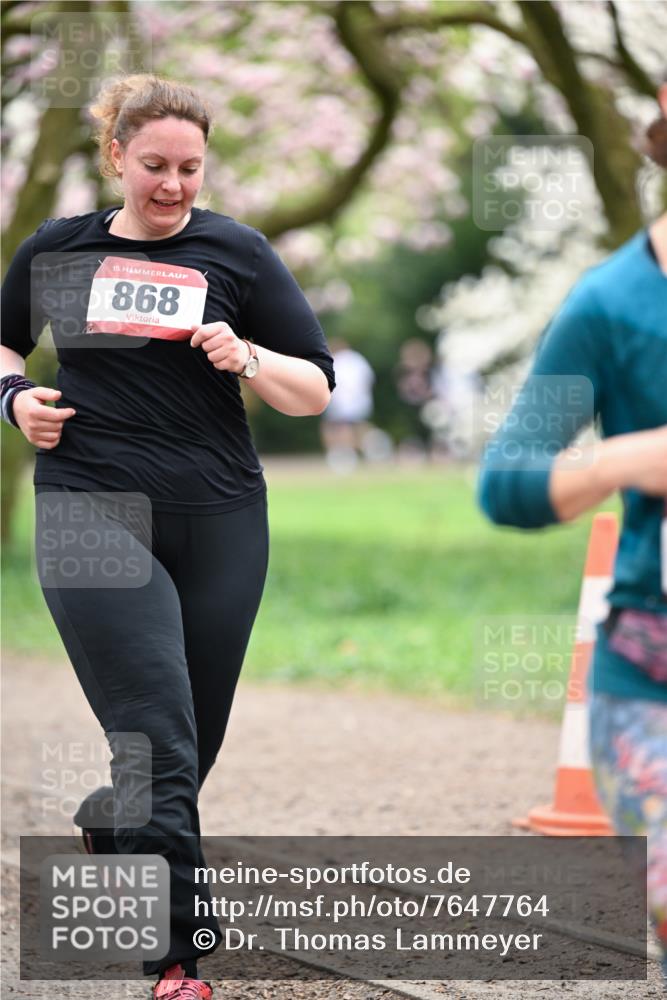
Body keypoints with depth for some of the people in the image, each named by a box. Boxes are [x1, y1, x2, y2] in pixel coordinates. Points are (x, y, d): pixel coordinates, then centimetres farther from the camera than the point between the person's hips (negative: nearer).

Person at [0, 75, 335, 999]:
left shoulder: (235, 253, 5)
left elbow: (315, 391, 5)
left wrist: (245, 359, -15)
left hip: (220, 524, 2)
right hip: (93, 516, -2)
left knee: (193, 746, 11)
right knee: (161, 746, -14)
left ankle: (103, 823, 43)